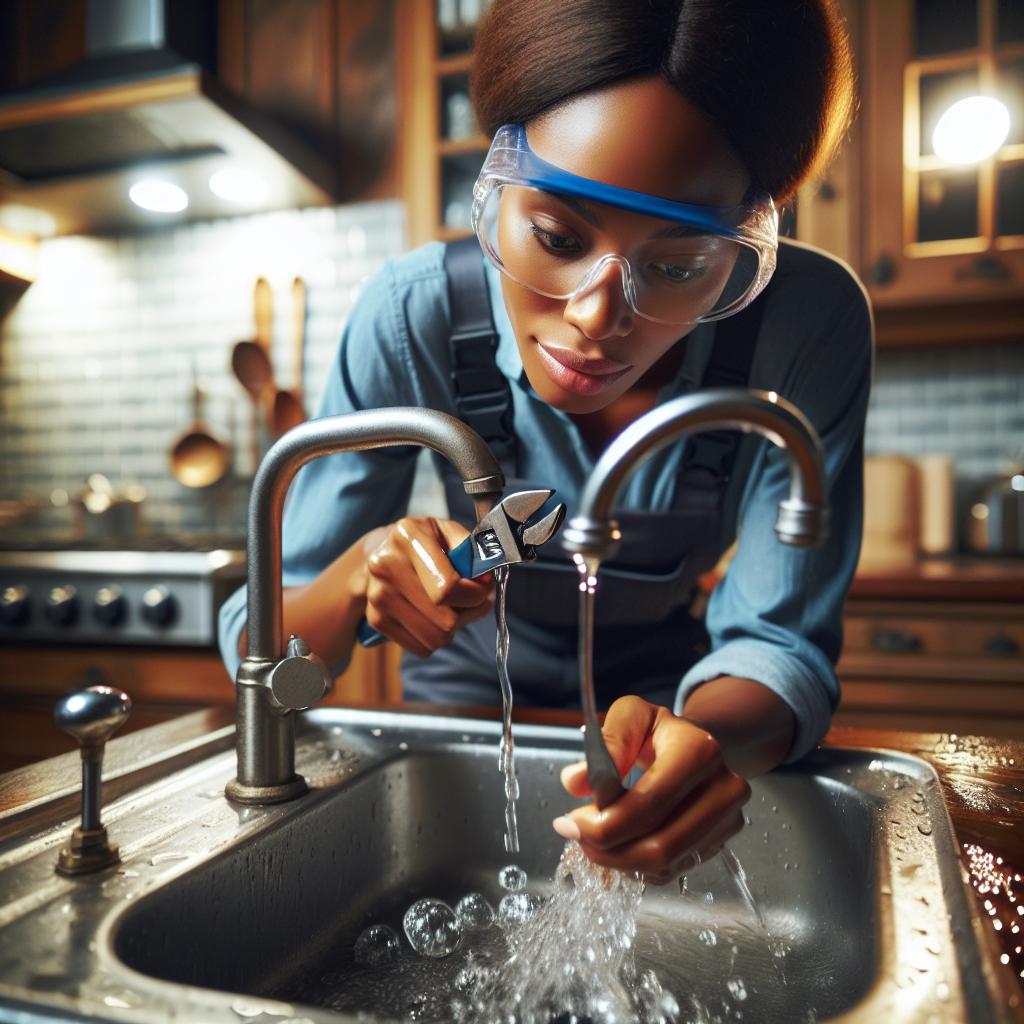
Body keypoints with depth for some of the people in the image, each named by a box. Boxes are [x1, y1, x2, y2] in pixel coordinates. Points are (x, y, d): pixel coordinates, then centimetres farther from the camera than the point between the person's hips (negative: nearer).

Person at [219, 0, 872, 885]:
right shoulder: (416, 318, -27)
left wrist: (709, 739, -44)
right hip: (469, 701, 0)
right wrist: (359, 578, -43)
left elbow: (778, 642, -21)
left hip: (666, 708, 1)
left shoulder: (807, 325, -26)